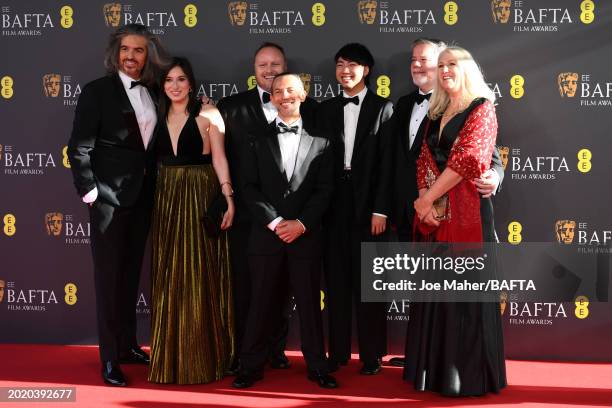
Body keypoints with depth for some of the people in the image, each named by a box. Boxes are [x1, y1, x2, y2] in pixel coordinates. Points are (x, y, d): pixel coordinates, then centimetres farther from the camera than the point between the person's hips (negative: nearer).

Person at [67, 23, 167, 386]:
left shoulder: (153, 93, 9)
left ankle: (128, 345, 27)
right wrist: (89, 191, -14)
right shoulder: (97, 91, -8)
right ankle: (110, 357, 10)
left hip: (142, 196, 6)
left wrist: (154, 187, 5)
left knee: (132, 273, 15)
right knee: (109, 275, 1)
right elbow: (79, 148, -10)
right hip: (109, 195, -6)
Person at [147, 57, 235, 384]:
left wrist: (228, 197, -18)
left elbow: (219, 158, -7)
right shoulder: (157, 117, 9)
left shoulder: (207, 114, -3)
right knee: (168, 277, 7)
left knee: (199, 276, 0)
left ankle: (202, 357, 10)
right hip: (166, 200, 4)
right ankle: (170, 356, 17)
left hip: (200, 198, -4)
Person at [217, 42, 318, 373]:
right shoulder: (231, 107, 5)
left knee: (281, 284, 9)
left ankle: (276, 349, 22)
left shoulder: (306, 107, 5)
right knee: (243, 284, 5)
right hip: (246, 210, 0)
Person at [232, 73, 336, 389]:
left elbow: (324, 190, 1)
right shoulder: (259, 140, 9)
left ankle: (316, 367, 14)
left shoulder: (319, 142, 7)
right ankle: (252, 366, 13)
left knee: (309, 302, 5)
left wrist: (300, 224, -11)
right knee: (261, 303, 4)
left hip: (306, 235, 0)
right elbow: (250, 188, 2)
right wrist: (274, 222, -10)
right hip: (266, 234, 1)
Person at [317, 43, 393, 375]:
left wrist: (380, 210, -11)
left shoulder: (383, 108, 1)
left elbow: (387, 163, -5)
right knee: (336, 282, 8)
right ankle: (338, 351, 17)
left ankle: (372, 354, 12)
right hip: (334, 208, 3)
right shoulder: (325, 110, 10)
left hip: (368, 208, -3)